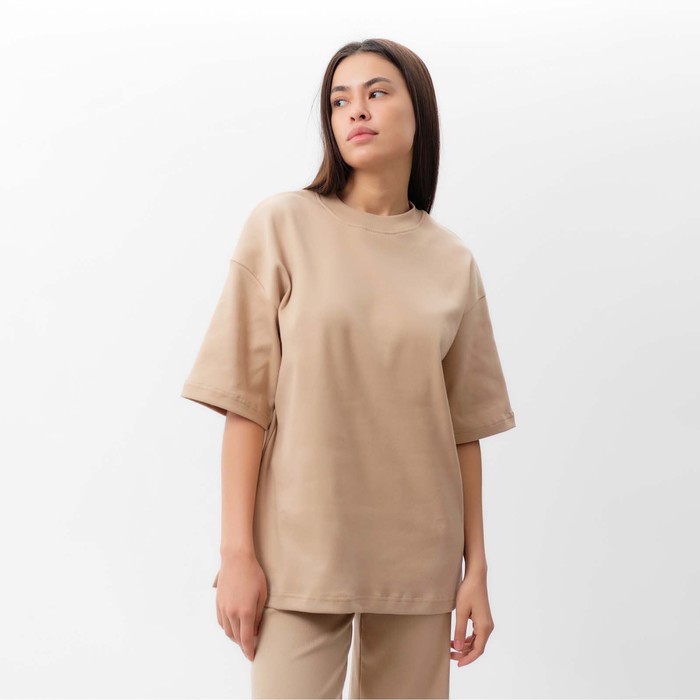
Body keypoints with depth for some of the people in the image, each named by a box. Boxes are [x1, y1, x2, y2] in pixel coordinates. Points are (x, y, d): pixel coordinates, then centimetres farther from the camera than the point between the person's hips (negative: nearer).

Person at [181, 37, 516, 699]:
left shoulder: (451, 260, 6)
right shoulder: (283, 224, -3)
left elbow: (464, 424, 7)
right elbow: (245, 400, -6)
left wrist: (476, 567, 5)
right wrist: (237, 552, -10)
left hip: (419, 557, 3)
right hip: (301, 545, -2)